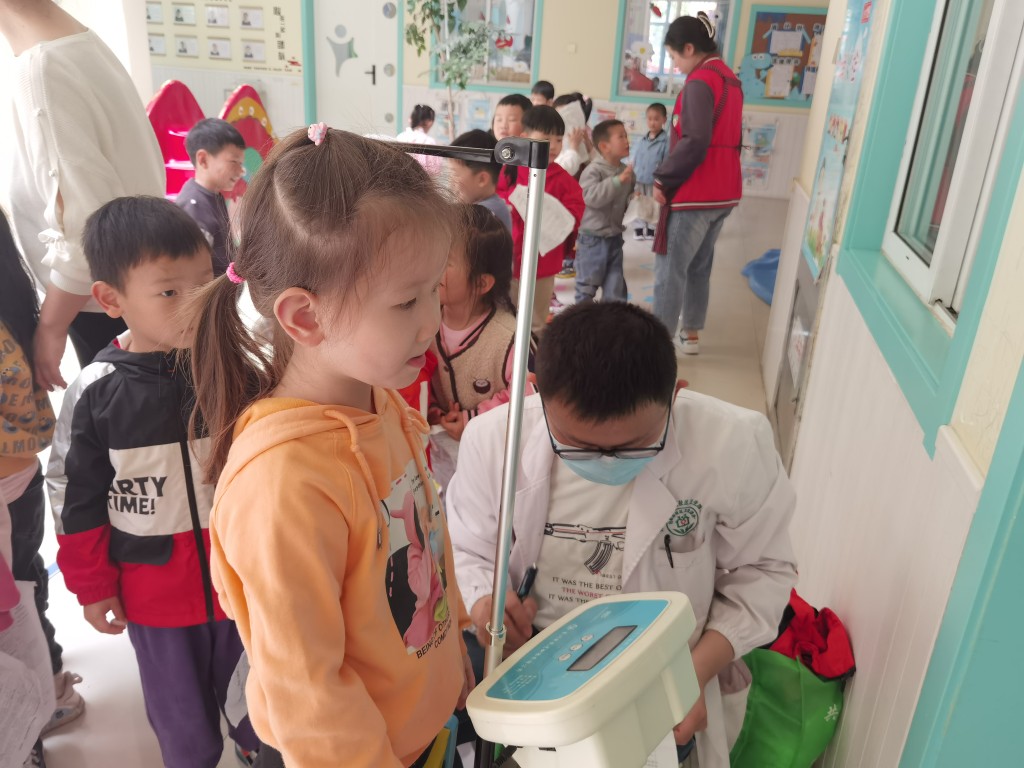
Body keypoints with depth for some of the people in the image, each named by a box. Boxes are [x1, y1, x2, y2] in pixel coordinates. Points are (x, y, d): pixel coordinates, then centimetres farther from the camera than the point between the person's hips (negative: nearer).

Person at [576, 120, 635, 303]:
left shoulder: (627, 172, 5)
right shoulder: (594, 170, -14)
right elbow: (592, 197, -30)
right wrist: (617, 181, -32)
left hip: (615, 238, 6)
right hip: (592, 238, -6)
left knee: (615, 288, 11)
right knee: (587, 285, 6)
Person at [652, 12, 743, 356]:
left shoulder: (700, 82, -14)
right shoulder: (729, 79, 14)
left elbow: (694, 142, -24)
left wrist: (663, 178, -14)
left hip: (694, 193, -9)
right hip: (722, 192, 9)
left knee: (670, 269, -2)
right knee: (699, 266, 17)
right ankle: (690, 334, 25)